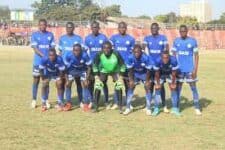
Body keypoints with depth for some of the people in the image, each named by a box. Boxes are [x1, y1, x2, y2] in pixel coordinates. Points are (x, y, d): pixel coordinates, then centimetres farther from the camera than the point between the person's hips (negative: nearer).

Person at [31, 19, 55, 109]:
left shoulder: (50, 35, 7)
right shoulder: (34, 35, 0)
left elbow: (53, 47, 5)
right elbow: (35, 48, -9)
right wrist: (44, 56, -21)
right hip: (38, 61, -2)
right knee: (36, 80, 2)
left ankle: (46, 100, 14)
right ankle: (34, 100, 9)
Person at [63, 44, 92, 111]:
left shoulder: (84, 55, -32)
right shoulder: (69, 55, -29)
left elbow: (89, 67, -19)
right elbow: (66, 68, -16)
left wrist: (86, 79, -21)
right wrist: (67, 80, -17)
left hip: (83, 70, -1)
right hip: (72, 70, 2)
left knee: (85, 85, -13)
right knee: (67, 85, -7)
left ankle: (86, 104, -2)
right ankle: (68, 103, 5)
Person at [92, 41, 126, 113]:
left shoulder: (116, 54, -30)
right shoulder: (99, 54, -27)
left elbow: (122, 64, -15)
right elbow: (95, 65, -9)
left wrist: (121, 75, -16)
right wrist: (96, 75, -13)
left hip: (115, 71, -1)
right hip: (103, 71, 1)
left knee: (119, 86, -14)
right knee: (98, 86, -9)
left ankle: (120, 107, -2)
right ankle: (95, 106, 2)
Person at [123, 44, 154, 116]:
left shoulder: (146, 58, -32)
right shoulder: (130, 58, -25)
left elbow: (148, 70, -21)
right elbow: (130, 70, -13)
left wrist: (147, 81, -16)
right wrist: (131, 80, -11)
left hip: (144, 74, -2)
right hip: (135, 73, 2)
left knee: (147, 88, -8)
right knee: (130, 87, -4)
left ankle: (148, 108, 2)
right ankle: (128, 108, 4)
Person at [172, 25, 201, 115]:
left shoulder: (193, 41, -3)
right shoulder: (176, 41, 5)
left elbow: (196, 55, -3)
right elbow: (174, 55, 10)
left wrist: (195, 69, -10)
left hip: (190, 69, -3)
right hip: (179, 69, 3)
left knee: (194, 88, 2)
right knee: (178, 88, 8)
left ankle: (197, 108, 7)